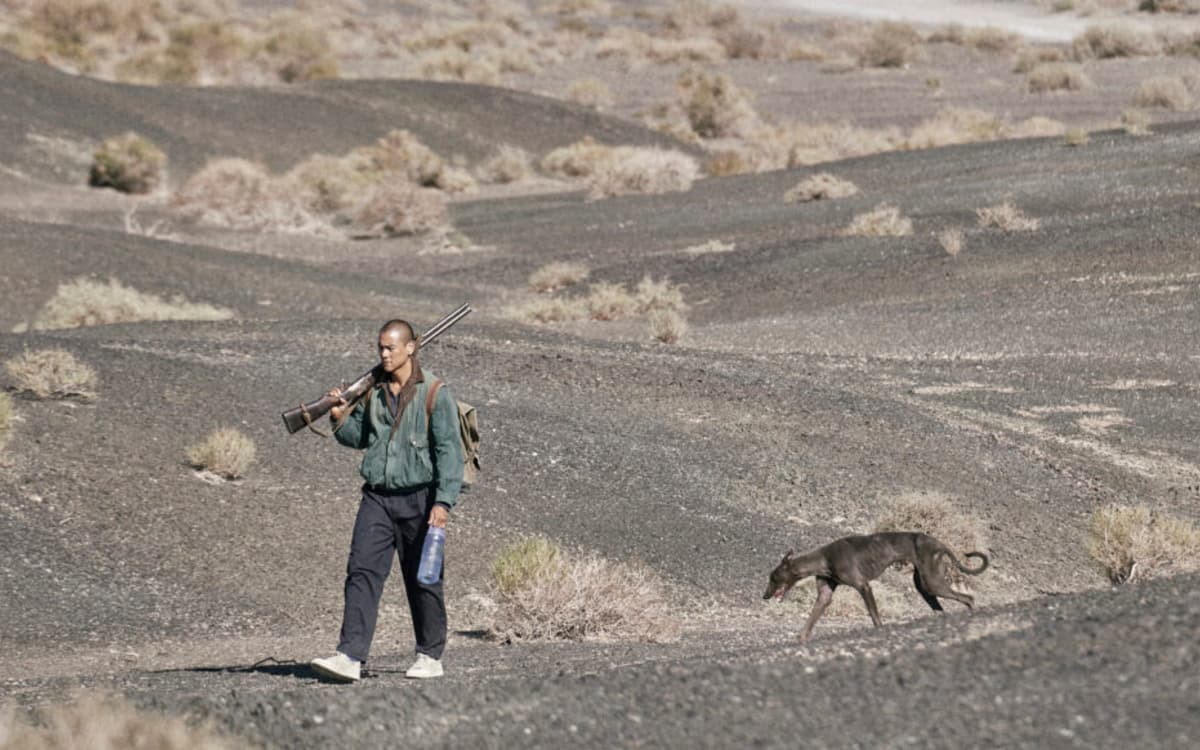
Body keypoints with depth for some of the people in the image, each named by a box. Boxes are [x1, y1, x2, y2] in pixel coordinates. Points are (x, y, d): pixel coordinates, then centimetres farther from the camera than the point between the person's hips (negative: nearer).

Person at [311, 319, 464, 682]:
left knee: (423, 580, 6)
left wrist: (443, 501, -18)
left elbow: (449, 450, -10)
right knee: (362, 572, -9)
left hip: (419, 498, -4)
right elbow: (359, 437, 21)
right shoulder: (372, 390, 9)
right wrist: (340, 418, 0)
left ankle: (430, 656, 20)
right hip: (377, 498, 4)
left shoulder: (434, 393, -6)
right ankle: (350, 656, -16)